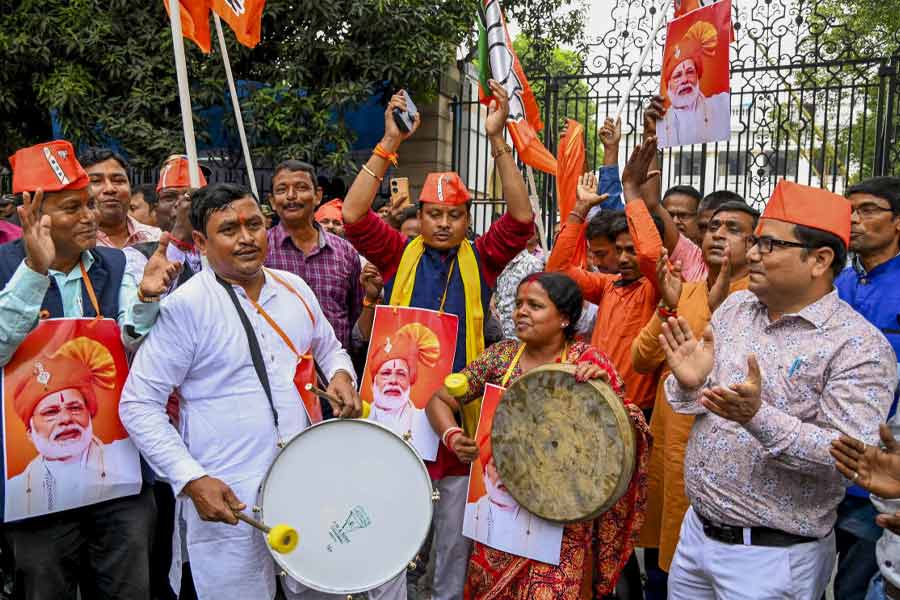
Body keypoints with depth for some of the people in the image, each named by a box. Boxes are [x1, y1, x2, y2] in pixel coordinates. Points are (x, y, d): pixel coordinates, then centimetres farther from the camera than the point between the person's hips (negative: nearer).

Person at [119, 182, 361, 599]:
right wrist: (191, 480, -19)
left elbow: (329, 348, 22)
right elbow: (138, 405, -11)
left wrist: (340, 374, 0)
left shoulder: (294, 288, 5)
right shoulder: (184, 306, -12)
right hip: (226, 502, -5)